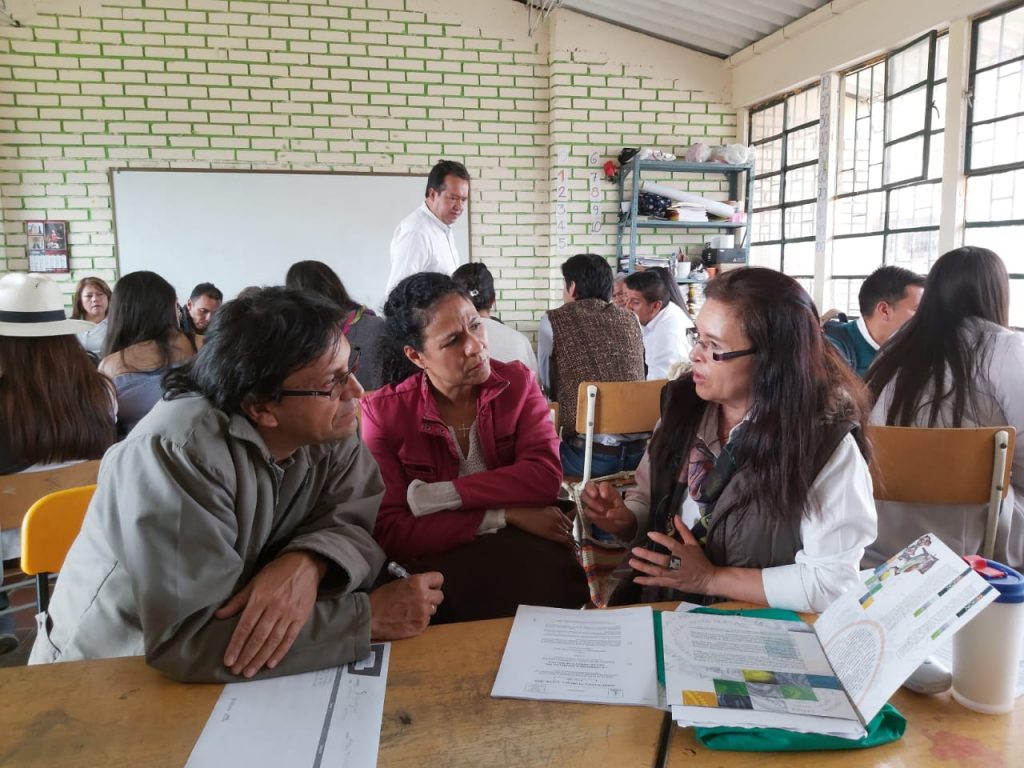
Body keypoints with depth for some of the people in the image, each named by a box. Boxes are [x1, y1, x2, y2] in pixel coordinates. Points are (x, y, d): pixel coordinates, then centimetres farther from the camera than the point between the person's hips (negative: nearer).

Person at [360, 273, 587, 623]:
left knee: (551, 574, -30)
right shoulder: (383, 411, -4)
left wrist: (435, 497, -18)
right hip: (439, 566, -1)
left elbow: (545, 478, -12)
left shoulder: (517, 381, 2)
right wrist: (504, 516, -17)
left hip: (527, 558, 2)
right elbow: (391, 534, -11)